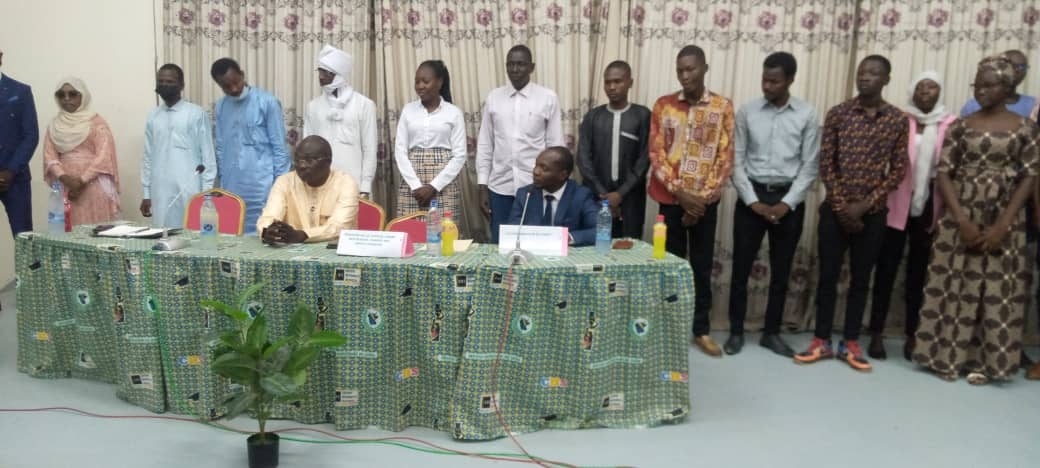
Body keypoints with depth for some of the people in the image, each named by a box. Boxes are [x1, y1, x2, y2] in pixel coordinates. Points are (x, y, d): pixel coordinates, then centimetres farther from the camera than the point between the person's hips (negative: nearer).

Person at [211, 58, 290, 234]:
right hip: (231, 189, 5)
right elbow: (221, 148, 16)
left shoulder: (267, 103, -6)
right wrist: (222, 181, 13)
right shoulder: (220, 107, 10)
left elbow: (279, 147, -5)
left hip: (262, 188, -4)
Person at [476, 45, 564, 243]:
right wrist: (482, 187, 3)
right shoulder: (493, 97, 5)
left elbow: (556, 145, 1)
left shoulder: (548, 98, -2)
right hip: (500, 187, 2)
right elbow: (484, 145, 7)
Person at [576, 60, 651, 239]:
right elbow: (583, 158, 1)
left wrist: (621, 193, -11)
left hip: (630, 197, -1)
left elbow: (644, 159, -3)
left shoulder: (642, 115, 2)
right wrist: (602, 194, -9)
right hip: (595, 196, 1)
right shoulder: (592, 116, 7)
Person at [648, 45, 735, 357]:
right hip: (671, 198, 0)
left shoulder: (723, 107, 1)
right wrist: (681, 193, -12)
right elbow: (656, 154, -2)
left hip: (705, 201, 0)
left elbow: (725, 158, -1)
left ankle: (701, 330, 17)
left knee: (702, 266, 6)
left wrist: (703, 198, -10)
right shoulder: (663, 105, 2)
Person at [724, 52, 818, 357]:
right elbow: (737, 162, -1)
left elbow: (809, 166, -2)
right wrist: (753, 201, -9)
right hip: (751, 197, 0)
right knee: (741, 267, 3)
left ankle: (771, 333, 21)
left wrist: (786, 204, -11)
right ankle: (736, 331, 16)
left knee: (781, 270, 8)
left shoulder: (807, 115, -1)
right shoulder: (747, 112, 0)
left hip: (789, 200, 0)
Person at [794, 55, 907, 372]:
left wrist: (864, 205, -10)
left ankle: (851, 344, 19)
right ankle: (821, 342, 15)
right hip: (835, 209, 0)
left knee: (861, 279, 8)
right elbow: (825, 165, -3)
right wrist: (842, 207, -10)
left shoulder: (898, 120, 1)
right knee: (828, 276, 4)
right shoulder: (837, 114, -1)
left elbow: (898, 170, -1)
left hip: (873, 213, 1)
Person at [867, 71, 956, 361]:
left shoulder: (951, 125, 4)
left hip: (929, 206, 1)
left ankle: (911, 336, 18)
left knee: (918, 273, 9)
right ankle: (877, 335, 10)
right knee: (886, 269, 1)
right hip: (897, 205, -1)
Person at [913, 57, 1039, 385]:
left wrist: (1002, 226, -12)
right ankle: (948, 356, 11)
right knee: (955, 285, 2)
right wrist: (962, 220, -13)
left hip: (1004, 220, 0)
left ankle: (982, 361, 12)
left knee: (997, 291, 2)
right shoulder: (961, 126, 4)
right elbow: (943, 173, -1)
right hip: (961, 217, 0)